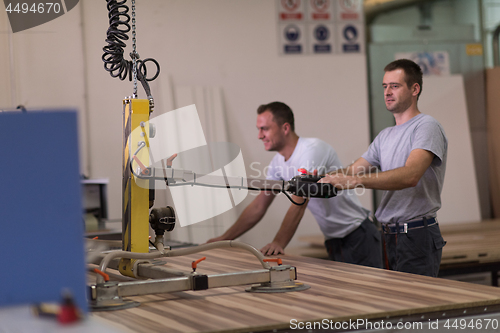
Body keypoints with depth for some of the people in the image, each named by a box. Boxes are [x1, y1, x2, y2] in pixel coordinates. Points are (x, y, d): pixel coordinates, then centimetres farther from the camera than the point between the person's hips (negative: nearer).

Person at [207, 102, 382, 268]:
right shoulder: (278, 162, 6)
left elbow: (299, 204, -30)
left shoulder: (312, 149, -20)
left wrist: (279, 243, -38)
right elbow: (258, 206, 10)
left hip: (358, 238, -8)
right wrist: (223, 238, 6)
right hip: (334, 241, 8)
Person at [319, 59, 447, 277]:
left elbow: (410, 175, -25)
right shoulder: (385, 136, 20)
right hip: (389, 237, 8)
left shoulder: (427, 127, -8)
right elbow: (352, 171, 16)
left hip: (417, 237, -8)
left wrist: (356, 181, -32)